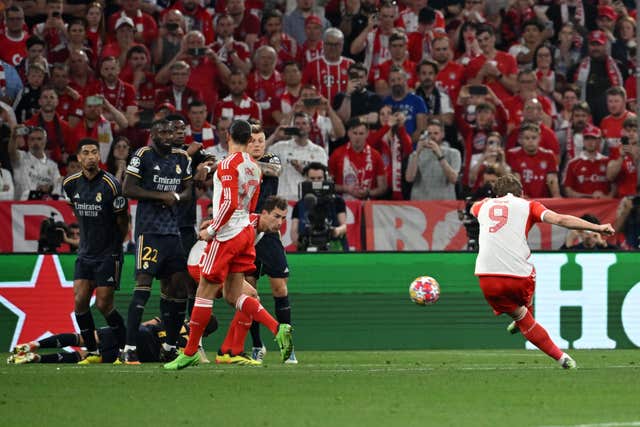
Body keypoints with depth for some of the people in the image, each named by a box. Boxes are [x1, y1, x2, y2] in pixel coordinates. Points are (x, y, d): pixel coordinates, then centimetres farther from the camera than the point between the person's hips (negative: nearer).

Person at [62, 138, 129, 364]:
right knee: (80, 301, -4)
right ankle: (93, 352, 7)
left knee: (104, 304, -6)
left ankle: (125, 349, 10)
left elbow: (122, 222, -4)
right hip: (85, 252, 5)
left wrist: (115, 246, 7)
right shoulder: (71, 184, 1)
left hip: (108, 254, -5)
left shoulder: (110, 184, -15)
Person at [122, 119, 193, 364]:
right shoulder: (143, 155, -5)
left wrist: (177, 197, -3)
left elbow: (188, 191, 20)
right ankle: (129, 348, -15)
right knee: (143, 285, -14)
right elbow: (128, 189, -10)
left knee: (176, 287, 7)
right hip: (149, 230, -7)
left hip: (173, 231, 7)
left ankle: (170, 347, 19)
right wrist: (161, 196, -14)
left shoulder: (181, 158, 13)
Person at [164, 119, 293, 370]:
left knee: (204, 293, 0)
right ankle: (278, 329, -7)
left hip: (226, 236, -8)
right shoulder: (254, 168, 12)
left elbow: (229, 203, -22)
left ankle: (190, 352, 4)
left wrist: (211, 230, -12)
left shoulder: (228, 164, -13)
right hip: (245, 232, 8)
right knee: (233, 296, 9)